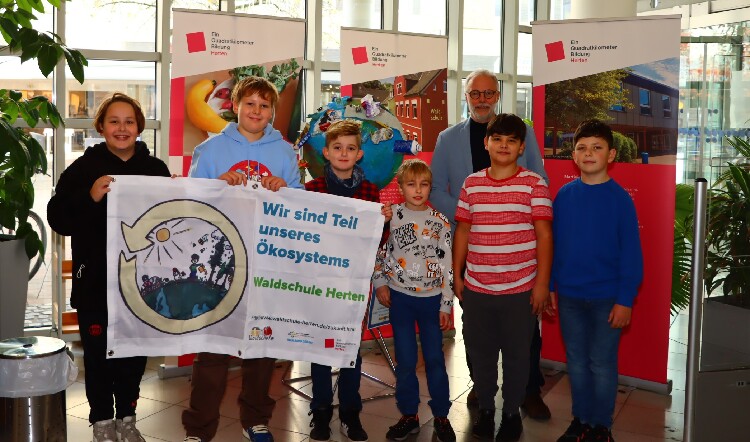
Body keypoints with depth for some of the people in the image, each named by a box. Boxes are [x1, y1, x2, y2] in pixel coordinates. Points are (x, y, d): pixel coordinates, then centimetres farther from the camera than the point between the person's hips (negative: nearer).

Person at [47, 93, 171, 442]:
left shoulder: (156, 169, 5)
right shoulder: (84, 168, -3)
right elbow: (57, 218, -9)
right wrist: (90, 198, -23)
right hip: (95, 281, -2)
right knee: (98, 351, 5)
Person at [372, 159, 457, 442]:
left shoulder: (440, 222, -1)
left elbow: (447, 265, 0)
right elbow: (378, 251, 9)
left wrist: (446, 305, -1)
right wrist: (379, 283, -1)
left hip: (432, 298, 0)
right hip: (400, 297, 0)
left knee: (435, 358, 5)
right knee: (405, 360, 6)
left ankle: (441, 416, 19)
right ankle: (408, 415, 20)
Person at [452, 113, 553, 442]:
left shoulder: (534, 184, -5)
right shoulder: (471, 183, 5)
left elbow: (544, 235, -6)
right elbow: (462, 231, 10)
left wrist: (542, 283, -10)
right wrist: (457, 275, 8)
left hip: (520, 289, -3)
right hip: (476, 288, 3)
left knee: (516, 354, 10)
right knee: (480, 351, 13)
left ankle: (512, 412, 28)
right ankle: (485, 408, 31)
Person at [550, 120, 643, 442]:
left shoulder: (619, 198, -9)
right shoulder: (565, 195, 1)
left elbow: (631, 253, -8)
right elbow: (554, 244, 7)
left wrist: (625, 299, -12)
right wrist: (549, 286, 5)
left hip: (607, 298, -3)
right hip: (569, 295, 3)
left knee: (602, 364, 6)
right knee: (576, 361, 14)